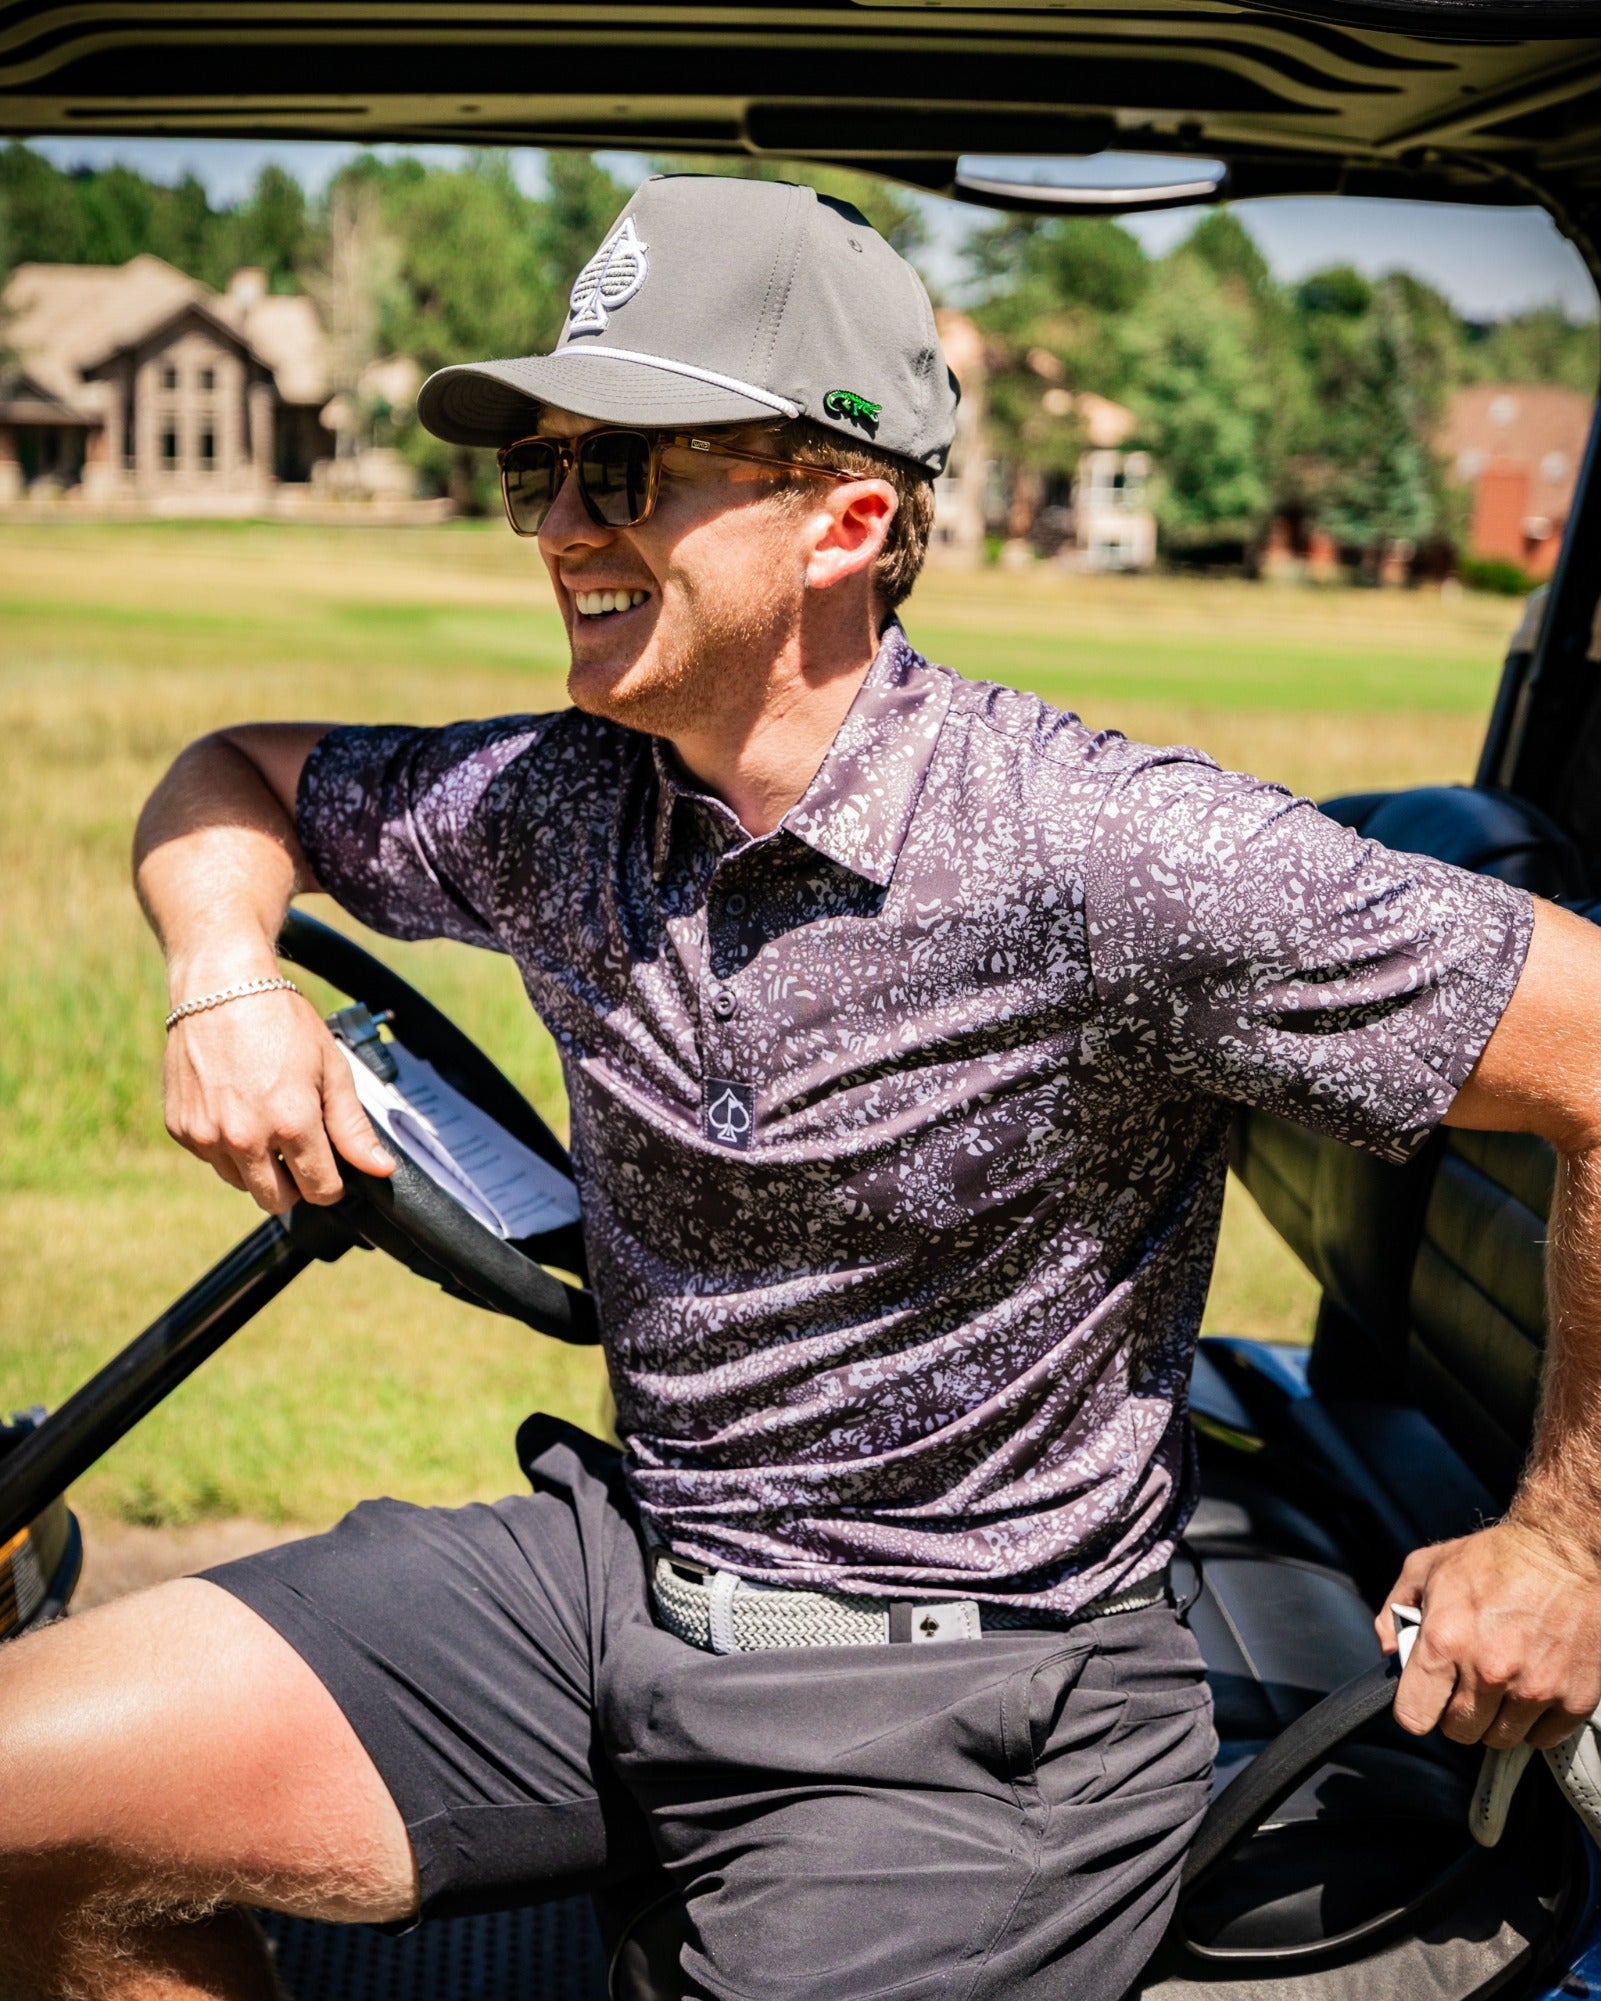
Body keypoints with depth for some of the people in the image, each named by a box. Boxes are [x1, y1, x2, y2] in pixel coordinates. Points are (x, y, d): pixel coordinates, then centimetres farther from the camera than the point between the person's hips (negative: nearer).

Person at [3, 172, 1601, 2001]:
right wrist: (226, 980, -5)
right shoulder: (553, 807, -2)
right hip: (615, 1569, 6)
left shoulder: (1112, 856, -21)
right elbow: (236, 779, 18)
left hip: (964, 1707, -5)